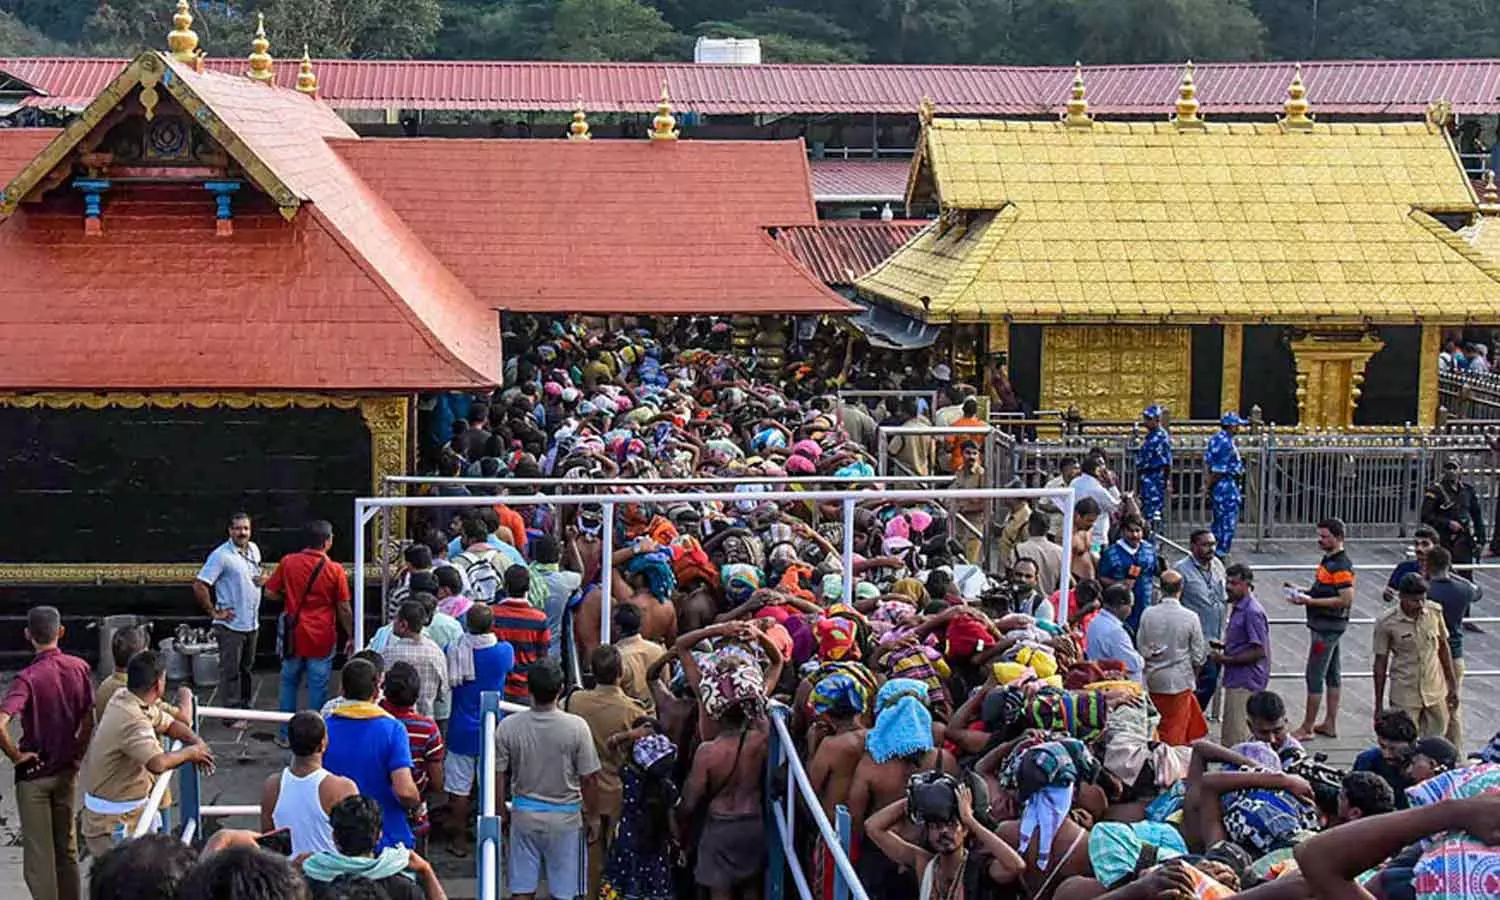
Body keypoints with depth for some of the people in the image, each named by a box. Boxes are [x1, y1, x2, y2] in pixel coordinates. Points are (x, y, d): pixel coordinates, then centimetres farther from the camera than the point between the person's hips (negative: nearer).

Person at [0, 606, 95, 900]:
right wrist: (77, 755, 11)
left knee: (38, 852, 4)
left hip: (34, 772, -5)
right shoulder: (79, 667, -6)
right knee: (67, 846, 17)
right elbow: (88, 720, 0)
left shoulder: (28, 677, -21)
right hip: (67, 770, 5)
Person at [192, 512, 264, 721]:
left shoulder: (254, 549, 8)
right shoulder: (221, 555, -15)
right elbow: (199, 586, -18)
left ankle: (244, 709, 27)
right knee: (231, 671, -2)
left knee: (247, 669, 16)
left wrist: (263, 579, 4)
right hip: (231, 625, -7)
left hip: (252, 623, 7)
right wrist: (214, 612, -15)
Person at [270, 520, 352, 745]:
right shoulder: (335, 570, -10)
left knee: (289, 684, 15)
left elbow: (271, 592, 1)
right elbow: (344, 609, -6)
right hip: (322, 638, -2)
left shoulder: (288, 562, -5)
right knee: (318, 688, 6)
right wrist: (351, 636, 5)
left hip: (295, 636, 2)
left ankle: (286, 735, 20)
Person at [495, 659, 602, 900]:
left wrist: (502, 812, 12)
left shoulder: (508, 726, -12)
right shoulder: (576, 727, -17)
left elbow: (498, 776, -4)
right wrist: (593, 816, 4)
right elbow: (589, 780, -11)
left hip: (524, 814, 2)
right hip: (565, 817, -2)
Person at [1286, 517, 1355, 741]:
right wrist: (1302, 592, 7)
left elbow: (1346, 599, -25)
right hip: (1327, 626, 10)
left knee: (1314, 676, -5)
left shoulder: (1341, 566, -19)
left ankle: (1307, 728, 0)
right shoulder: (1328, 560, 11)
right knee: (1332, 673, 14)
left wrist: (1310, 601, -23)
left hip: (1327, 628, -10)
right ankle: (1330, 724, 22)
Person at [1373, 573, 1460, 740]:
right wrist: (1379, 705, -3)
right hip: (1405, 697, -3)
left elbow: (1443, 647, 9)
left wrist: (1452, 686, 11)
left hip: (1435, 693, 3)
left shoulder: (1435, 612, -4)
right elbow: (1380, 663, -6)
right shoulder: (1386, 624, -14)